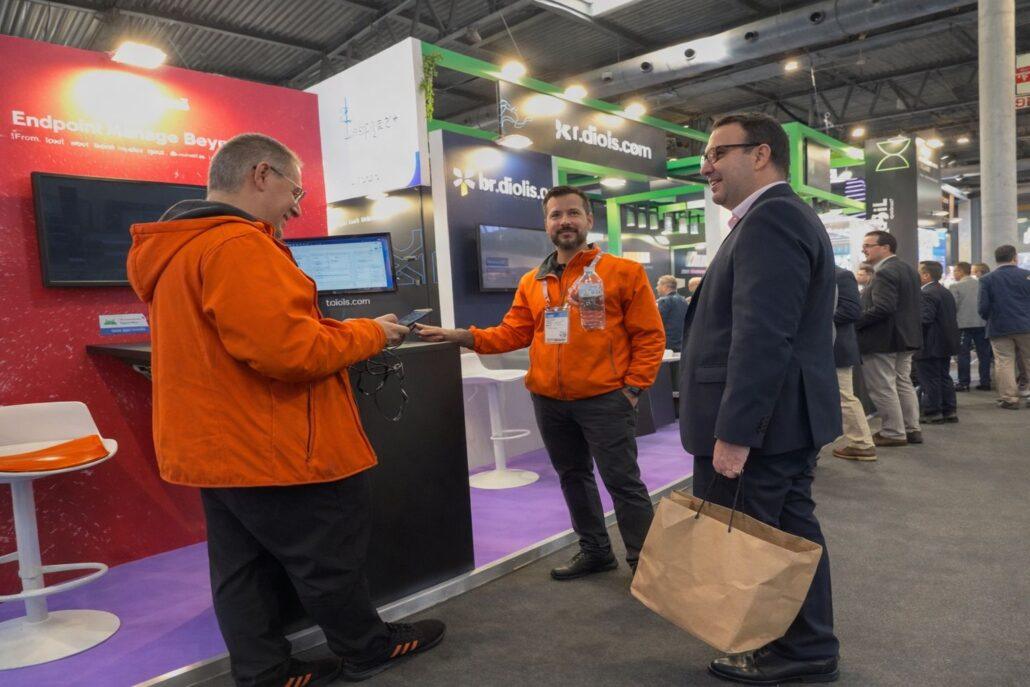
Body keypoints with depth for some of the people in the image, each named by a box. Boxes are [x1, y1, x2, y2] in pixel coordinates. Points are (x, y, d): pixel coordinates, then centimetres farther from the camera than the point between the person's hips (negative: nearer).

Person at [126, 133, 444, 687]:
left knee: (244, 569, 17)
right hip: (276, 451, -10)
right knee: (329, 560, 10)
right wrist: (368, 333, -13)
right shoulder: (237, 244, -22)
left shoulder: (174, 249, 13)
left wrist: (340, 331, 11)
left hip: (217, 447, 10)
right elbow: (290, 350, -29)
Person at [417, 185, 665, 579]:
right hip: (548, 402, 5)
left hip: (604, 399, -5)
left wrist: (633, 386, -9)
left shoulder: (623, 272, -4)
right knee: (572, 477, 17)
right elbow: (513, 333, 8)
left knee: (622, 480, 0)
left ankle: (644, 561, 17)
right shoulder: (531, 283, 9)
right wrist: (457, 335, -3)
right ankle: (595, 551, 35)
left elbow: (649, 335, -4)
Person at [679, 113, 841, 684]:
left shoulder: (769, 218, -17)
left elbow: (762, 336, -27)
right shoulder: (784, 215, 17)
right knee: (792, 533, 17)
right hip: (789, 418, 11)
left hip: (759, 422, -11)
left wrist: (734, 432, -26)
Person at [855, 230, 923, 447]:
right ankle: (912, 429, 23)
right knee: (903, 384, 17)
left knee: (883, 388, 0)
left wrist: (855, 322, -20)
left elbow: (882, 309, -27)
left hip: (883, 340, -10)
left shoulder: (884, 273, -20)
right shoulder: (908, 269, 12)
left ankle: (893, 433, 6)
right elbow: (909, 305, 17)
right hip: (906, 337, 10)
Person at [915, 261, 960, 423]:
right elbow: (954, 314, 17)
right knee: (944, 377, 15)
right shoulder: (947, 293, 13)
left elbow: (924, 319, -25)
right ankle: (950, 411, 20)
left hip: (929, 346, -10)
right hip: (946, 343, 10)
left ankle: (933, 413, 3)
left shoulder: (925, 294, -18)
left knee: (930, 380, -2)